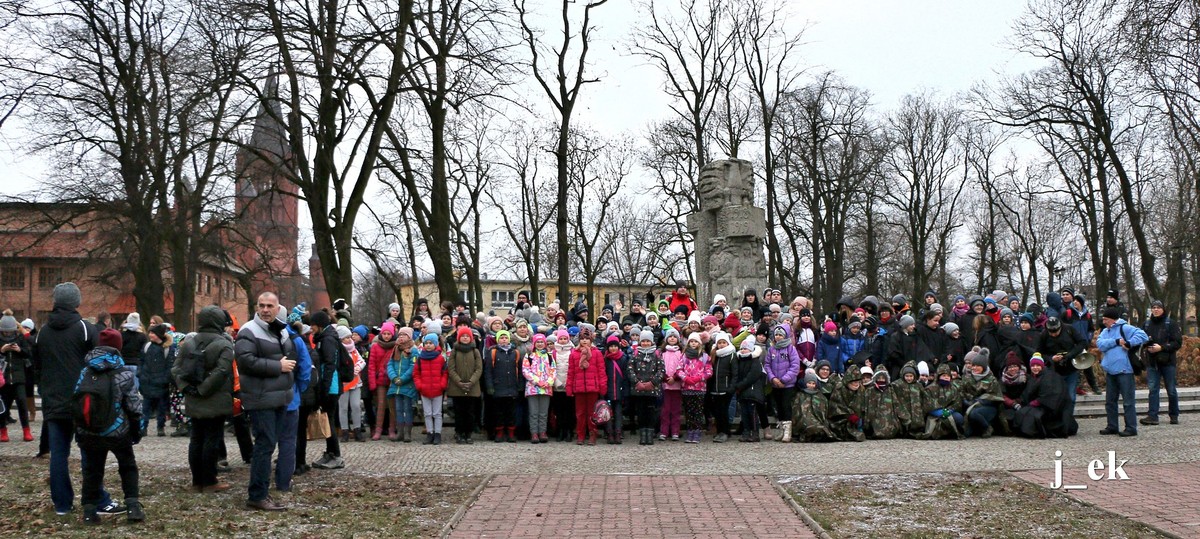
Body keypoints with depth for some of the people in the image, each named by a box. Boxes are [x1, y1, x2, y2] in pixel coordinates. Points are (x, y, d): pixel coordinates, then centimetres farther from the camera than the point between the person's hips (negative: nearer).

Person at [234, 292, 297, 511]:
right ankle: (257, 496, -3)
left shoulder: (281, 330, 17)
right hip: (261, 399, -8)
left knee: (268, 444, 13)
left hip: (280, 398, 8)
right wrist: (278, 366, -17)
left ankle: (258, 490, 22)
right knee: (265, 445, -9)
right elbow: (246, 360, -22)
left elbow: (291, 355, 30)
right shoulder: (249, 332, -10)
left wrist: (289, 363, 9)